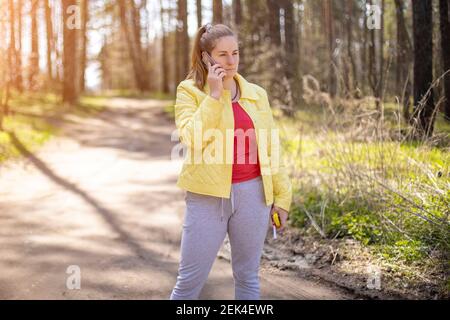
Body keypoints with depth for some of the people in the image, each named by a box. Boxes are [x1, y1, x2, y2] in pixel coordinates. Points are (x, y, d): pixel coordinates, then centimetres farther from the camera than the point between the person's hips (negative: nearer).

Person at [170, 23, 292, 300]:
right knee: (190, 280, 3)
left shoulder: (256, 94, 7)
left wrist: (282, 195, 8)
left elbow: (271, 147, 10)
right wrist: (214, 94, -16)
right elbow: (193, 139, -17)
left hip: (253, 194, 3)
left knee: (248, 277, 13)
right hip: (209, 196, -3)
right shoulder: (190, 91, -2)